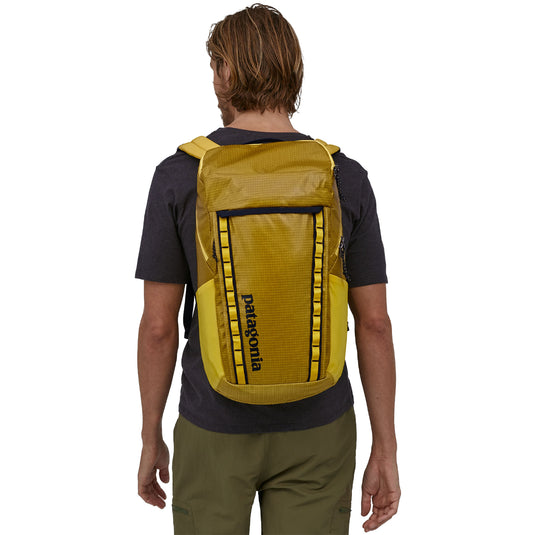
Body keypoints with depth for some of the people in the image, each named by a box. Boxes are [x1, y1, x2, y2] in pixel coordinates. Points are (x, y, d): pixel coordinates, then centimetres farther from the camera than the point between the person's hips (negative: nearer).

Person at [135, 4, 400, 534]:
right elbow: (374, 323, -8)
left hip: (216, 428, -1)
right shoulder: (347, 179, -10)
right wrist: (385, 450, 1)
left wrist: (150, 439, 4)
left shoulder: (178, 177, -14)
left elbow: (157, 327, -10)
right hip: (315, 429, 1)